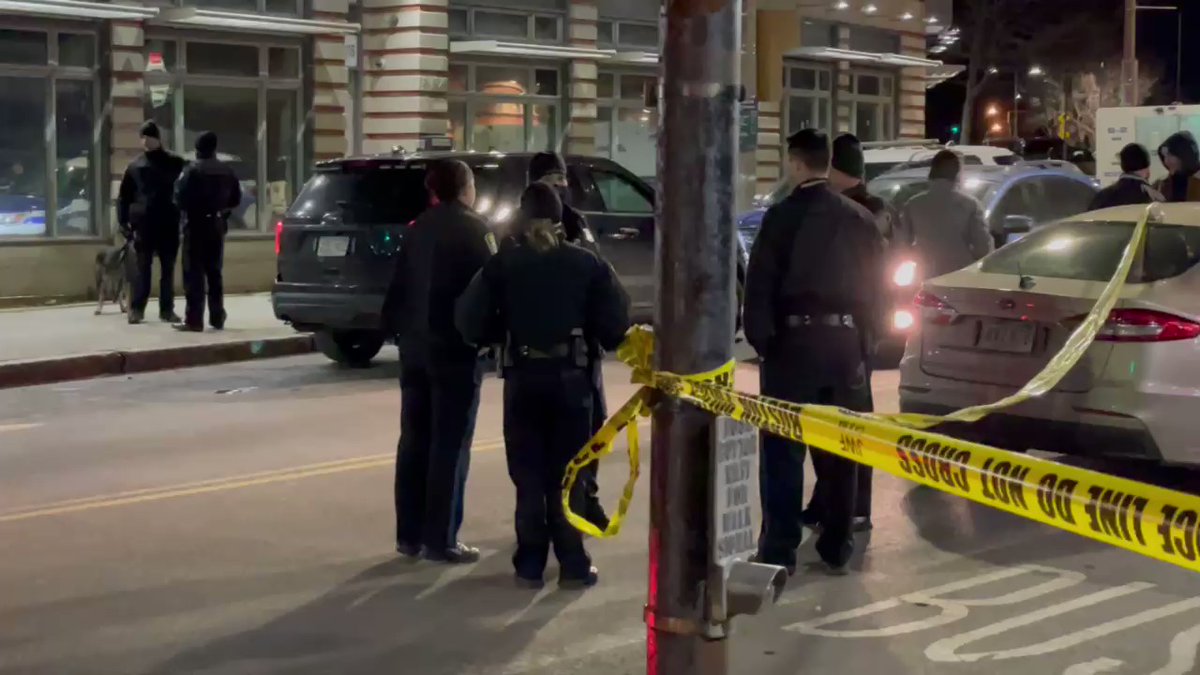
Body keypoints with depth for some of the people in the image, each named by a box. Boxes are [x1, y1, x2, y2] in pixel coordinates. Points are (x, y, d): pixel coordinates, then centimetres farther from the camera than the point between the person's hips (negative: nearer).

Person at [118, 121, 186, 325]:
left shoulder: (174, 163, 4)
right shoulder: (135, 166, 7)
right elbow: (124, 196, 9)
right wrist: (123, 222, 1)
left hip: (169, 223, 0)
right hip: (144, 224, 0)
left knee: (168, 269, 6)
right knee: (143, 269, 2)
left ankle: (167, 309, 12)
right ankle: (137, 308, 7)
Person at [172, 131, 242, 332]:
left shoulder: (192, 170, -12)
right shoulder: (227, 171, 7)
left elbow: (180, 198, -17)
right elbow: (235, 199, 11)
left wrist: (187, 210, 3)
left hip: (196, 225, -6)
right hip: (217, 225, 6)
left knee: (194, 273, -4)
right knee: (214, 272, 15)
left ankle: (194, 320, -8)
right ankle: (217, 318, 17)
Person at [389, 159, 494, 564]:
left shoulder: (418, 229, 12)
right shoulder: (472, 228, -7)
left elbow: (398, 288, 12)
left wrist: (402, 331, 17)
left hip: (415, 345, 7)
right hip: (455, 347, -6)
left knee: (414, 441, 10)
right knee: (450, 444, -3)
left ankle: (409, 534, 13)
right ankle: (440, 539, -4)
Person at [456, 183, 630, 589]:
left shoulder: (503, 264, -1)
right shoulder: (586, 263, -1)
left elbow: (471, 320, -5)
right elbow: (615, 320, -5)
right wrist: (603, 341, 14)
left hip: (522, 378, 0)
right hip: (572, 377, 0)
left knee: (529, 474, 7)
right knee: (567, 474, 7)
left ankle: (530, 565, 7)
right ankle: (573, 565, 6)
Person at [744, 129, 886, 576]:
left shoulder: (782, 216, -8)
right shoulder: (859, 219, 6)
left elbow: (759, 283, -11)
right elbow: (876, 286, 7)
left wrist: (760, 337, -4)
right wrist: (865, 330, 13)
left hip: (794, 338, -4)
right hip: (845, 340, 4)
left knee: (783, 448, 1)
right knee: (839, 449, 12)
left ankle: (780, 550, -1)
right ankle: (836, 548, 16)